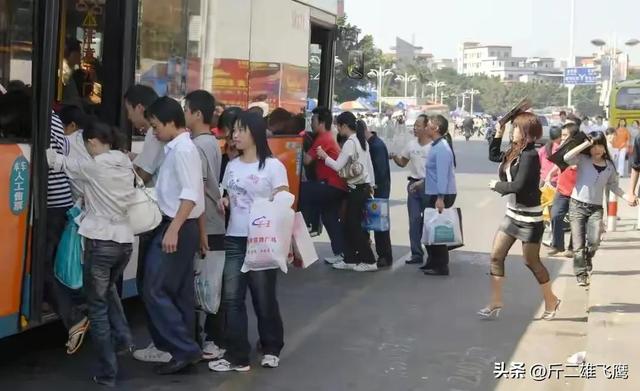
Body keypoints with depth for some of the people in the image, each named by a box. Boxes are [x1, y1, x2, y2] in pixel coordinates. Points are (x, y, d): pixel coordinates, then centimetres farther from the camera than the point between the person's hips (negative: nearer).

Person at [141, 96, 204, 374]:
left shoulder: (183, 149, -15)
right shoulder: (176, 149, 14)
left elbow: (190, 195, -22)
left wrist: (173, 229, -26)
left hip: (178, 227, -10)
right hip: (178, 227, 10)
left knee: (154, 290, -9)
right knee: (180, 292, 11)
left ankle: (184, 350, -6)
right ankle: (185, 349, 16)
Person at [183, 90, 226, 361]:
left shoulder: (196, 146, -15)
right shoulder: (212, 142, 13)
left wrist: (201, 233, -18)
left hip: (205, 227, -9)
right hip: (217, 225, 9)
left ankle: (213, 342, 2)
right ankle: (213, 338, 18)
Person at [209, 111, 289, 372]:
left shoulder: (273, 166, -6)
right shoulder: (232, 166, 11)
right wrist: (223, 202, 0)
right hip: (234, 239, 5)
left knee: (264, 297, 6)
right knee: (231, 298, 0)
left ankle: (271, 349, 24)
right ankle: (236, 356, 5)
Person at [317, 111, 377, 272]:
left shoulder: (350, 143, -17)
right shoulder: (362, 140, 11)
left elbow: (338, 166, -20)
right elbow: (369, 164, 15)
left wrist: (324, 156, -7)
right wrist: (370, 184, 22)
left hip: (356, 189, -9)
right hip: (364, 186, 9)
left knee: (355, 225, -1)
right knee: (350, 224, 12)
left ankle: (369, 261, 4)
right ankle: (350, 260, 16)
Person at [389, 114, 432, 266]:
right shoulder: (411, 144, 9)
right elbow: (402, 162, 19)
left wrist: (422, 182, -19)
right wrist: (394, 157, -2)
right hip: (413, 185, 6)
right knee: (414, 220, 4)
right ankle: (416, 254, 9)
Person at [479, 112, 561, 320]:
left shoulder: (530, 155, -21)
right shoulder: (514, 152, 5)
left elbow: (518, 186, -27)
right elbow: (493, 156, 24)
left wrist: (496, 185, -11)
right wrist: (498, 135, 11)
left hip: (529, 218, -9)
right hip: (512, 214, 9)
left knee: (532, 261, 4)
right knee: (496, 257, 5)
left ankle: (551, 301, 24)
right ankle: (495, 304, 12)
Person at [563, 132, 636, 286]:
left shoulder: (609, 165, 5)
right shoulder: (582, 160, -7)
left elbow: (613, 185, 14)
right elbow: (567, 158, -25)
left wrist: (626, 196, -1)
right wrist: (585, 144, -22)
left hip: (596, 208, 2)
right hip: (577, 206, -2)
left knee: (594, 241, -12)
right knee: (579, 244, -2)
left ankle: (588, 258, 21)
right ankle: (581, 274, 9)